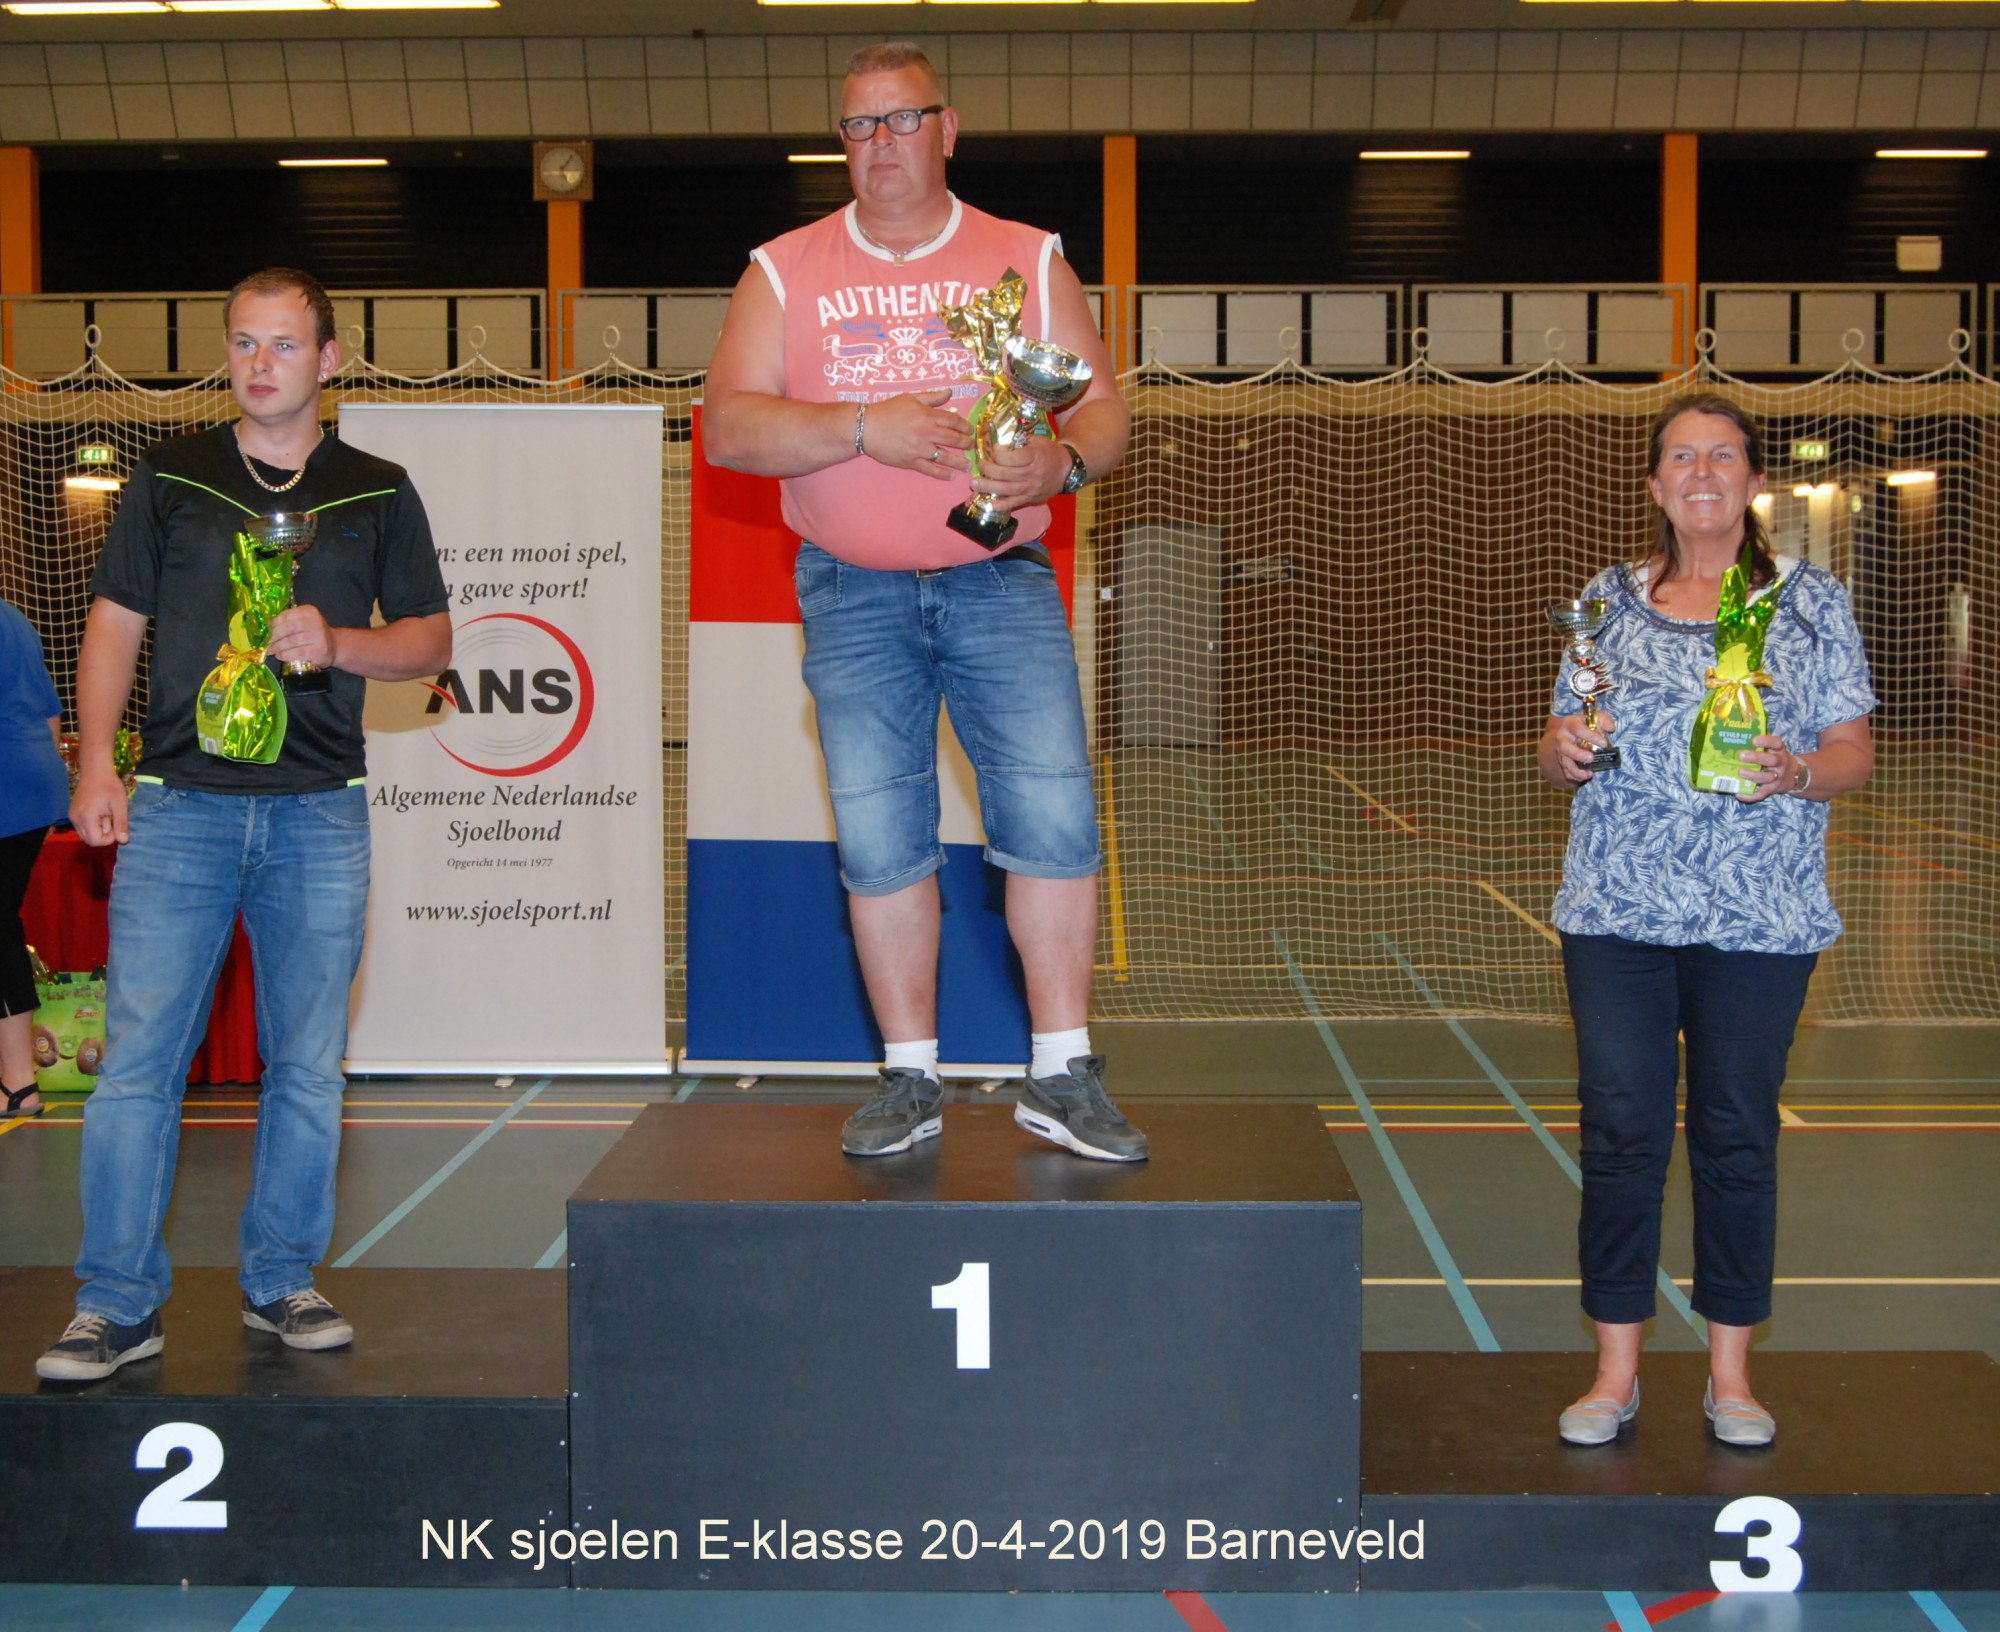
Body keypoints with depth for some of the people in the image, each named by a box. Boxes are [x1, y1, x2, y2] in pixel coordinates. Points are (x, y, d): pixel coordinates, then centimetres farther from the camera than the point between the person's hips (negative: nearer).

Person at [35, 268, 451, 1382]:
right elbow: (114, 626, 10)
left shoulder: (377, 494, 11)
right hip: (179, 806, -1)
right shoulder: (170, 479, 10)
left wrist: (336, 643, -9)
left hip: (320, 816, 1)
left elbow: (432, 641, 11)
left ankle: (282, 1281, 18)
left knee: (309, 1064, 5)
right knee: (138, 1058, -5)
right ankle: (119, 1303, 1)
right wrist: (96, 765, -1)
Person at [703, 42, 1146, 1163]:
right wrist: (866, 428, -16)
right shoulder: (786, 273, 7)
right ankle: (911, 1080, 11)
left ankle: (1063, 1077, -1)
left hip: (1003, 579, 0)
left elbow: (1106, 407, 5)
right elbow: (728, 428, -3)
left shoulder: (1028, 261, 8)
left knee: (1054, 810, -10)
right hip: (853, 594, 1)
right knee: (879, 837, 0)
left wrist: (1061, 464, -17)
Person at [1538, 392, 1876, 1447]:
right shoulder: (1608, 601, 10)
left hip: (1760, 920, -1)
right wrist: (1565, 749, -9)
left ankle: (1730, 1373, 16)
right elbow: (1560, 754, 14)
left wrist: (1795, 772, -17)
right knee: (1620, 1134, 1)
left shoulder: (1811, 601, 6)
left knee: (1738, 1138, 3)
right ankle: (1615, 1371, 12)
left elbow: (1855, 753, 3)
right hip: (1616, 914, 1)